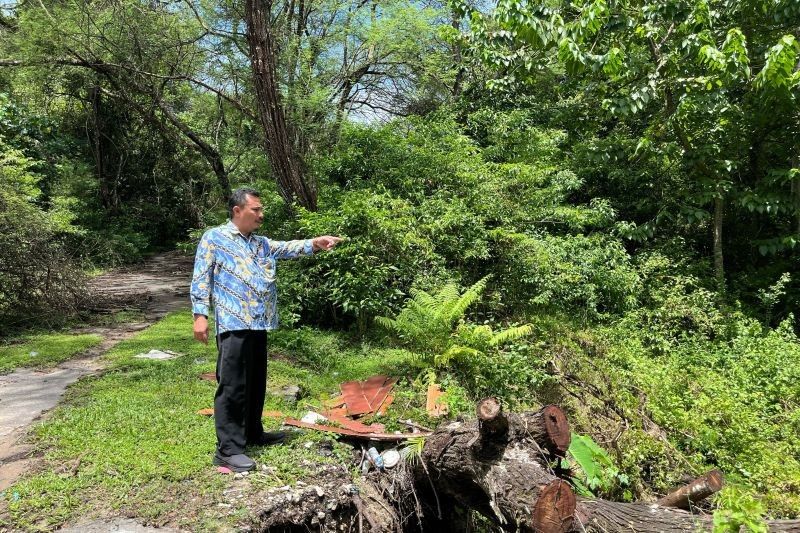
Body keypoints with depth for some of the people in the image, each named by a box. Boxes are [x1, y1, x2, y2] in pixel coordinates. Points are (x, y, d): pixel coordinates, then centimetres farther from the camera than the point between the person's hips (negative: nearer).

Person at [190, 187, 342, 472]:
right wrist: (200, 315, -11)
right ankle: (228, 449, 1)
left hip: (258, 324, 7)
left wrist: (314, 243, -10)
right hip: (233, 324, -7)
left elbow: (287, 248, 7)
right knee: (232, 386, -6)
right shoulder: (214, 238, 0)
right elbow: (201, 278, -4)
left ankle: (253, 432, 32)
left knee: (256, 383, 17)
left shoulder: (261, 243, 19)